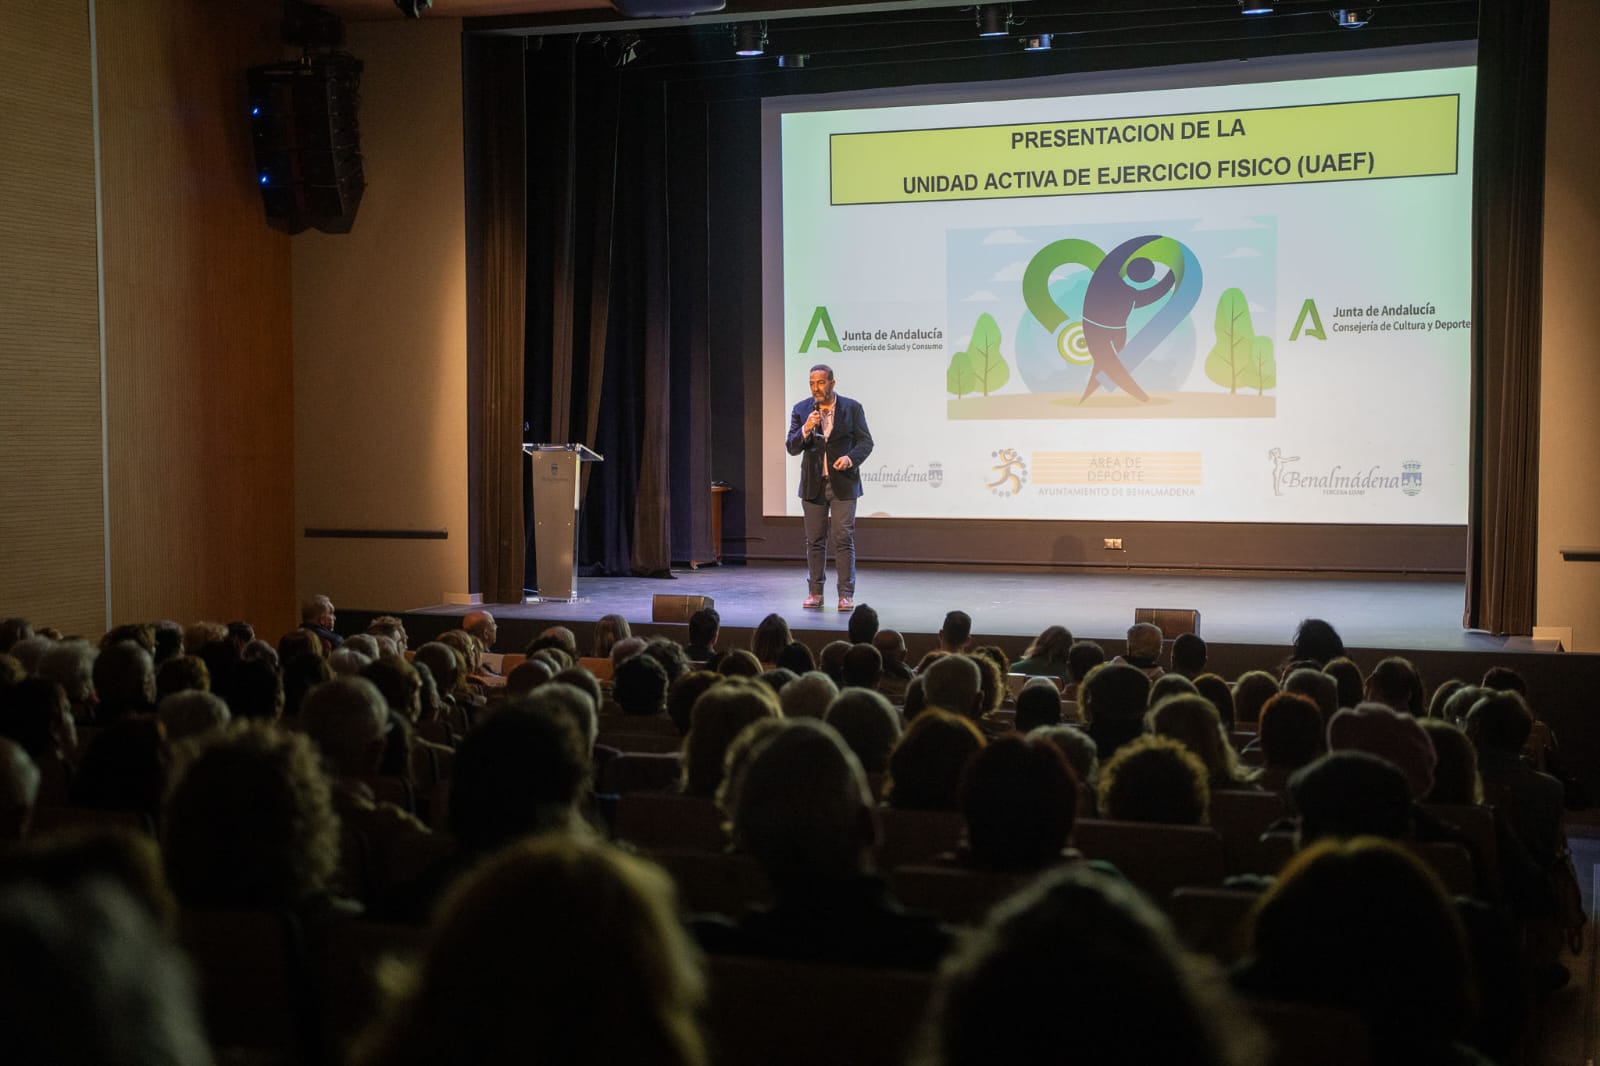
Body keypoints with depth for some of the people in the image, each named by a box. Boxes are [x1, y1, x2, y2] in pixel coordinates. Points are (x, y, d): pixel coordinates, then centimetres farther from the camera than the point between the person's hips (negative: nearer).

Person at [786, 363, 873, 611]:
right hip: (813, 484, 2)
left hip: (842, 483, -2)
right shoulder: (801, 410, 3)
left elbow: (865, 441, 0)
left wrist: (851, 458, -19)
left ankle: (846, 594, 1)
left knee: (844, 539, -3)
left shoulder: (852, 408, -2)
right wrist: (805, 430, -19)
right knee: (815, 541, 7)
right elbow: (791, 448, -1)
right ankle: (815, 592, 15)